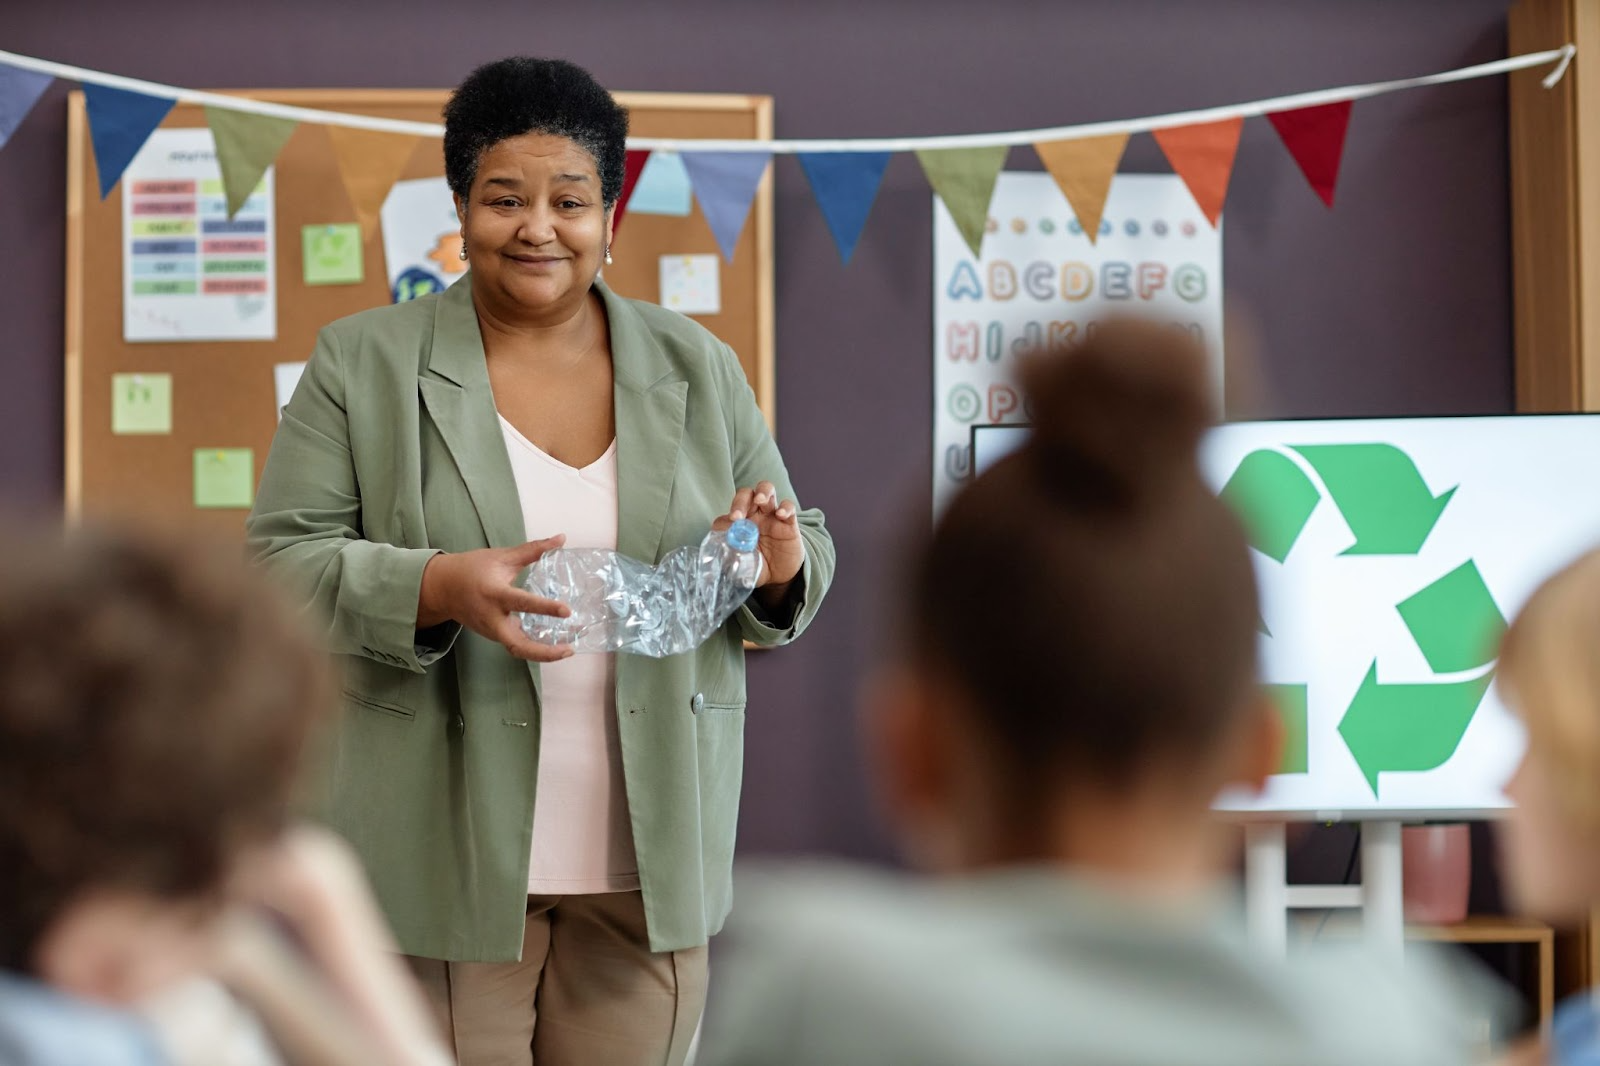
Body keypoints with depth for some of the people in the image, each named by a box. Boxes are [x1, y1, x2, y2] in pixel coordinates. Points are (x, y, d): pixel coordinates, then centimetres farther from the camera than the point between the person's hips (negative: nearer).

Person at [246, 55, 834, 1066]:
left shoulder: (698, 367, 10)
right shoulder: (361, 364, 1)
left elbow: (804, 559, 15)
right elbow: (283, 561, -4)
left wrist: (782, 565, -10)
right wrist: (441, 588, -21)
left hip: (652, 857, 3)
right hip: (448, 854, -2)